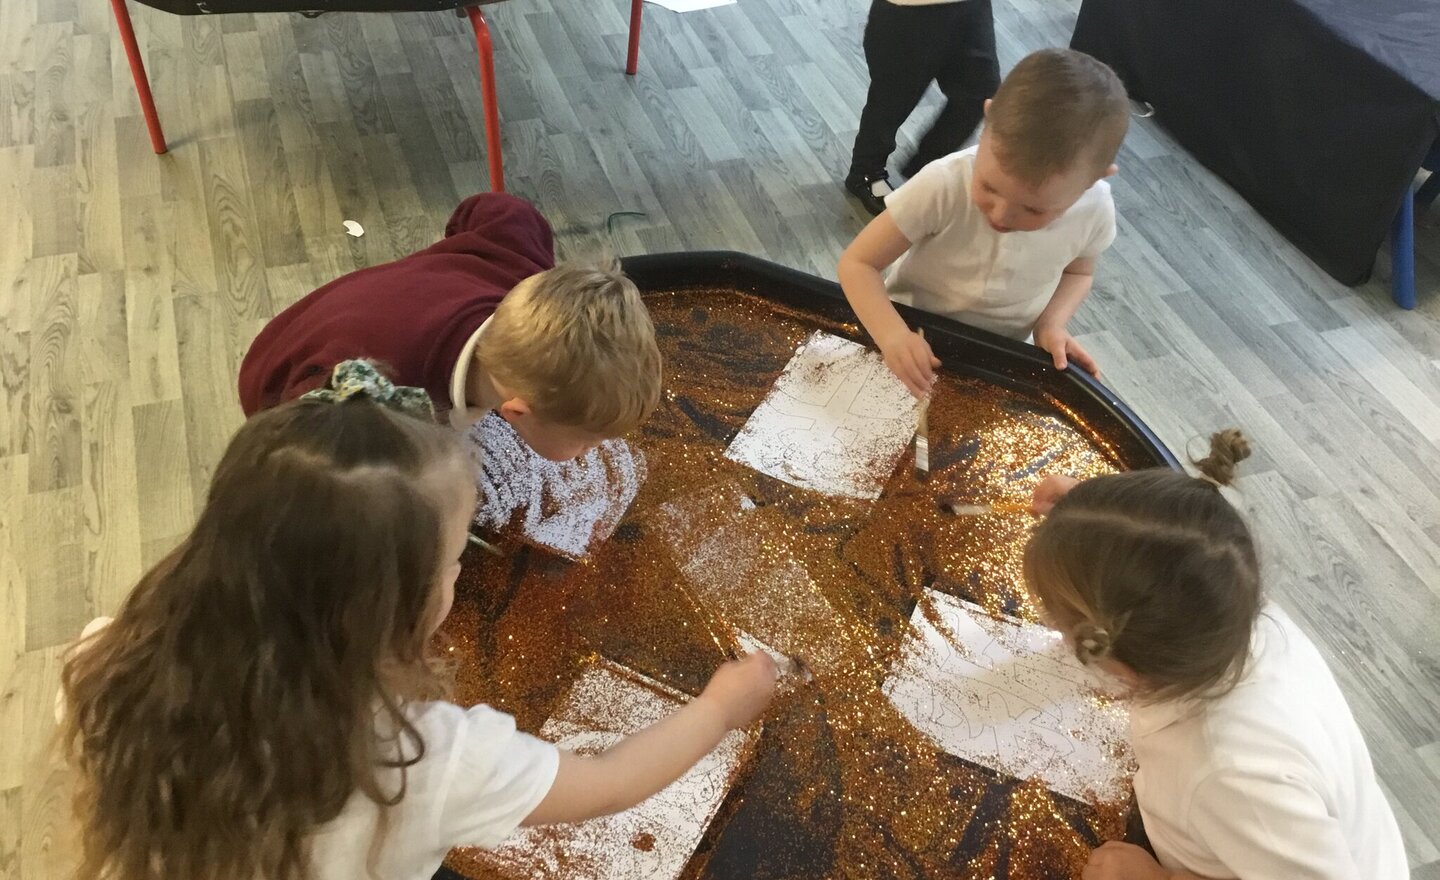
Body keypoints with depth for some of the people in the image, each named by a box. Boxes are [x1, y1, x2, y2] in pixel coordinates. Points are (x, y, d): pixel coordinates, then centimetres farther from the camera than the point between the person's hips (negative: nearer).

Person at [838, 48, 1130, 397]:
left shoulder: (1095, 212, -19)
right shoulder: (943, 187, -31)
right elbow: (857, 263, -25)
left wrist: (1051, 324, -16)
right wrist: (893, 335, -41)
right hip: (916, 347, -4)